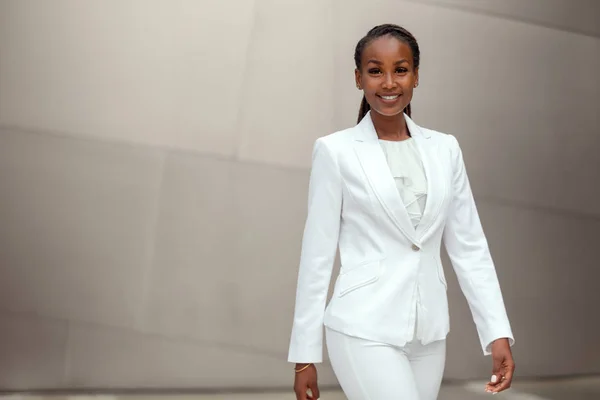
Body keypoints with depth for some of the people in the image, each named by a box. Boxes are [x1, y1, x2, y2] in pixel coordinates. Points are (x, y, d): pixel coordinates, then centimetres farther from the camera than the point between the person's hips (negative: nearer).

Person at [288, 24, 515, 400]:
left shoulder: (445, 149, 7)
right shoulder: (336, 151, -5)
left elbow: (470, 246, 8)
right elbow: (317, 254, -3)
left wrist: (498, 331, 0)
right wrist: (305, 352, -2)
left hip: (429, 331, 5)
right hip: (365, 329, -5)